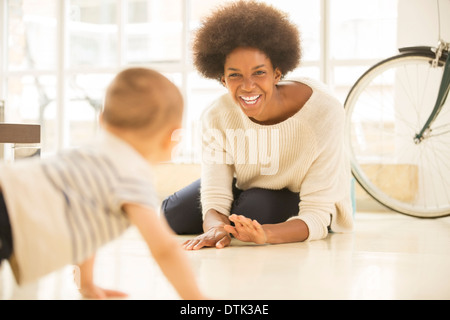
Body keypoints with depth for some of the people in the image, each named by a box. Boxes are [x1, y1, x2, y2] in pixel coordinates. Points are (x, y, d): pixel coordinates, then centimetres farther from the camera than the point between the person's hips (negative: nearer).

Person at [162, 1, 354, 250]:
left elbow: (316, 216, -36)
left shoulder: (324, 114, -36)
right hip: (248, 188, 4)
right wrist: (216, 226, -51)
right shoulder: (217, 118, -24)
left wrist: (266, 233, -56)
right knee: (174, 214, -9)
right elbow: (215, 199, -25)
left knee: (254, 208, -32)